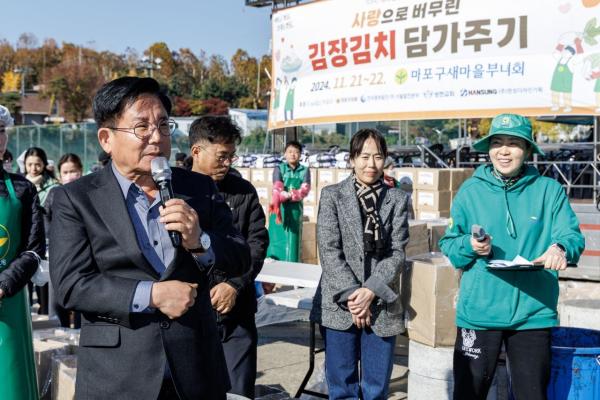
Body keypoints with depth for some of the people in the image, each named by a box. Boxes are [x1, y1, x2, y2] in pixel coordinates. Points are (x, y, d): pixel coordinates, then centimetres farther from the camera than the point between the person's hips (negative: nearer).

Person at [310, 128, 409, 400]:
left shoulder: (397, 199, 6)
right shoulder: (332, 195, 2)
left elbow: (397, 252, 0)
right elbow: (329, 250, -5)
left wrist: (371, 291, -12)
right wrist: (351, 295, -12)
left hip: (382, 305, 1)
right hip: (339, 304, -1)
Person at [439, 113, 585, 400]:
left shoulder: (549, 190, 0)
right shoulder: (470, 190, 2)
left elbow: (572, 235, -6)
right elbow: (448, 244, 5)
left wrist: (561, 248, -29)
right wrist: (470, 246, -16)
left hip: (532, 313, 0)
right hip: (478, 311, 1)